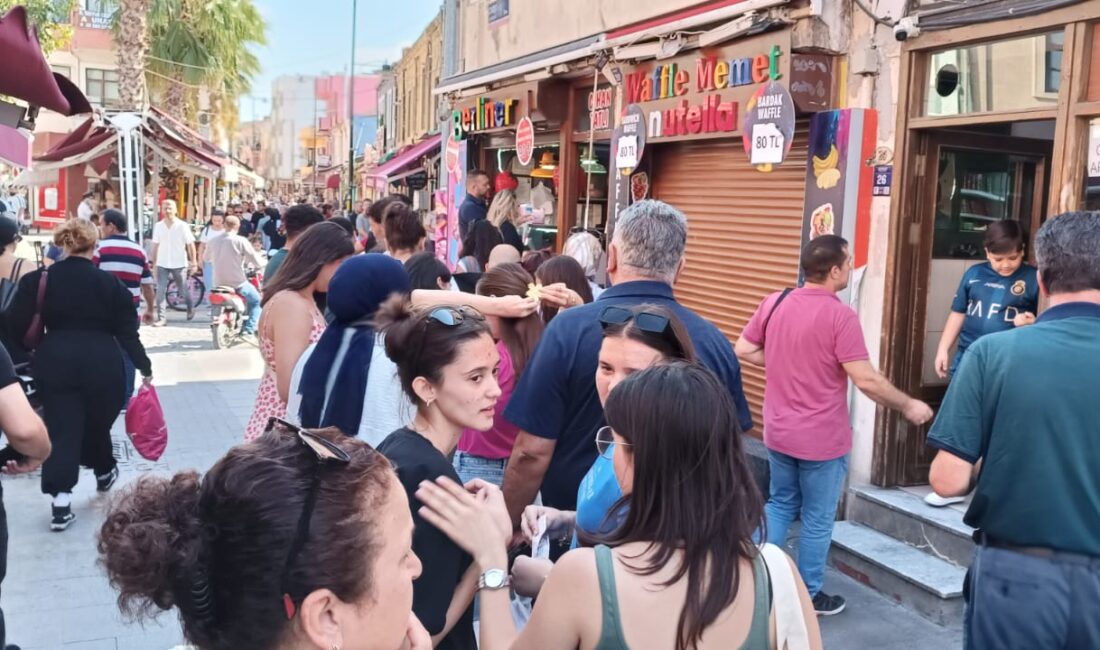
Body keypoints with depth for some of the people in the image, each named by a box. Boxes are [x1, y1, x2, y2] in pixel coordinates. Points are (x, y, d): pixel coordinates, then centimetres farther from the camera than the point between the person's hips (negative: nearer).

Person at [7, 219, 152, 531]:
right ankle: (104, 473, 41)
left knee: (62, 430, 3)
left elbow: (17, 327, 0)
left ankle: (61, 498, -7)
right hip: (102, 363, 0)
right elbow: (127, 331, -2)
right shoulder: (110, 283, -2)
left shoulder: (38, 280, -1)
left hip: (55, 363, 0)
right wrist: (144, 367, 4)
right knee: (98, 422, 20)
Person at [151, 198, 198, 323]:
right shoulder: (158, 226, 2)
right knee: (160, 291, -6)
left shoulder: (182, 226, -7)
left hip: (179, 264, -2)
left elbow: (190, 245, -4)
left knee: (183, 291, 10)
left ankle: (191, 308, 37)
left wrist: (194, 263, -7)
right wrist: (154, 263, 7)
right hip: (162, 264, 2)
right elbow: (155, 245, 7)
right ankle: (160, 317, -2)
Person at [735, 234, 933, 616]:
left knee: (780, 505, 21)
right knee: (818, 520, 10)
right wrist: (908, 406, -6)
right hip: (822, 439, -6)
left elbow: (743, 350, 6)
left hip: (778, 432, 6)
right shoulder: (840, 315, -20)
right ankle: (808, 597, 23)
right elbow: (866, 381, -20)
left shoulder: (774, 302, -1)